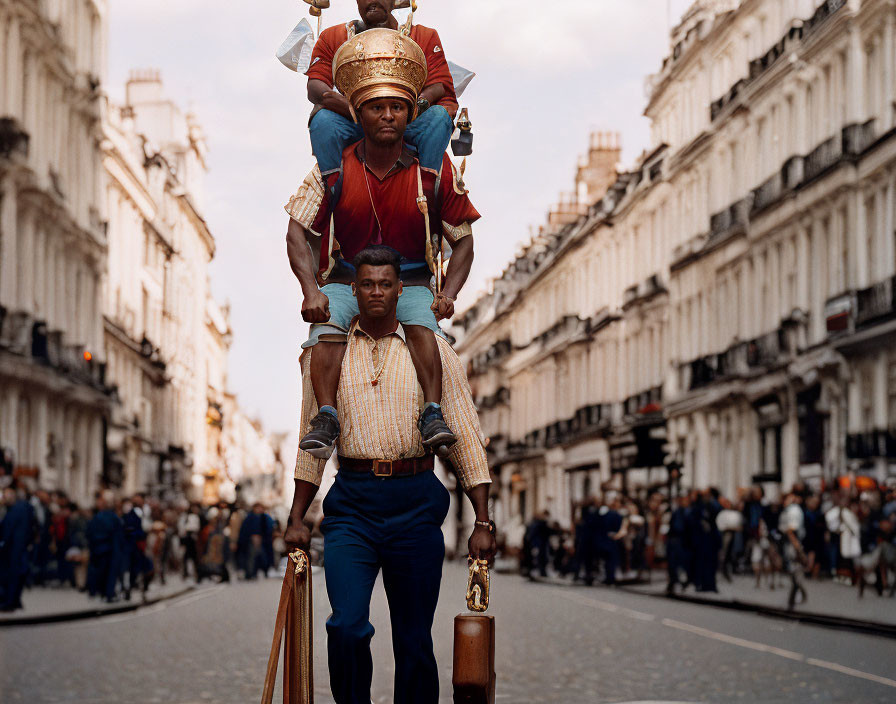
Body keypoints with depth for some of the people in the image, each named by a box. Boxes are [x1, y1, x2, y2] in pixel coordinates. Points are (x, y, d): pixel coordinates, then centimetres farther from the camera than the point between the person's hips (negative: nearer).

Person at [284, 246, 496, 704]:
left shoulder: (434, 352, 5)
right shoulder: (327, 353, 9)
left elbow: (466, 438, 5)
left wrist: (482, 522, -1)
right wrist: (297, 518, 10)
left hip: (415, 500, 0)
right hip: (351, 502, 0)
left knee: (414, 639, 4)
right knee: (347, 626, -15)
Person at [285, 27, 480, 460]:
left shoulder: (434, 170, -1)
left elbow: (462, 240, 5)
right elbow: (297, 232, -2)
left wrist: (448, 294, -12)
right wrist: (311, 290, -19)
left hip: (410, 282, 0)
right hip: (344, 279, 0)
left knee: (422, 321, -33)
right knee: (327, 322, -31)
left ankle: (433, 415, -41)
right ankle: (326, 416, -40)